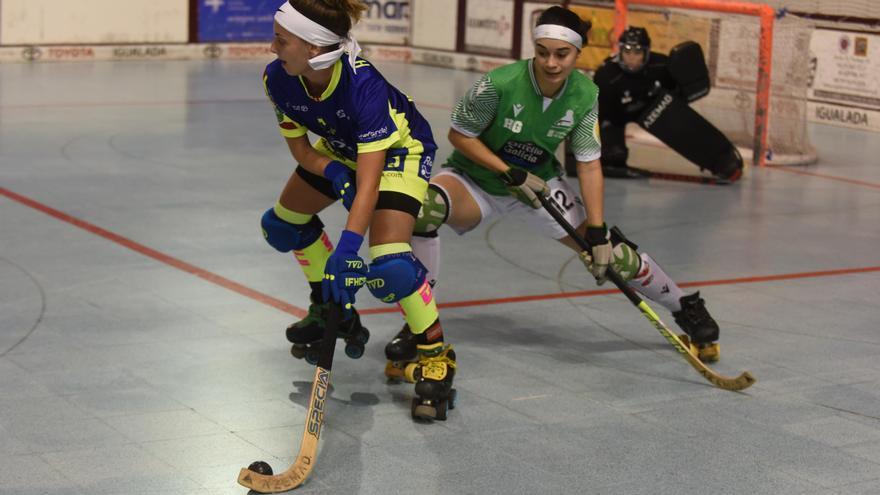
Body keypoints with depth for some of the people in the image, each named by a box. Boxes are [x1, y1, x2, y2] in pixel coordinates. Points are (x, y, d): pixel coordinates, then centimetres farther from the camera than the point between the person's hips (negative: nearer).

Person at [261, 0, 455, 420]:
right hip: (340, 149, 8)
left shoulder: (363, 84, -40)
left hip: (400, 148, -7)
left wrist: (347, 247, -48)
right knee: (282, 222, 14)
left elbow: (370, 178, -42)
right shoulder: (278, 79, -22)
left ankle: (436, 353, -6)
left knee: (387, 263, -24)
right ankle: (330, 307, 34)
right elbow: (300, 148, -8)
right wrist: (335, 177, -28)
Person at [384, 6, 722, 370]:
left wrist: (598, 231, -19)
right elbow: (458, 135, -16)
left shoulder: (585, 95, -16)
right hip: (475, 179, -3)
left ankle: (687, 310, 24)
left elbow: (589, 165, -12)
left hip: (539, 183, 3)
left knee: (612, 253, -5)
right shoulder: (500, 84, -28)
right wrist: (509, 173, -24)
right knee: (425, 206, -36)